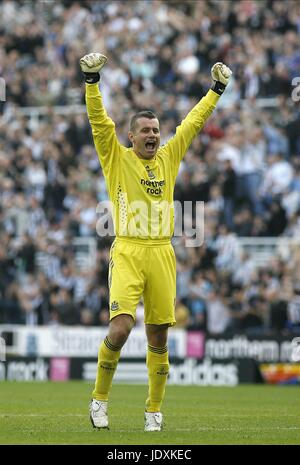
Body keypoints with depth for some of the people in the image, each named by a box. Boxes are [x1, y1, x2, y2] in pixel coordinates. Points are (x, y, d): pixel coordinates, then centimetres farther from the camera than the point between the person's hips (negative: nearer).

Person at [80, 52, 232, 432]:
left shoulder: (168, 158, 15)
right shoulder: (117, 158, 5)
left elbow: (193, 122, 24)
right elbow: (99, 120, -5)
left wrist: (216, 89, 27)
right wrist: (92, 80, -14)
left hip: (162, 254, 4)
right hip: (128, 254, -4)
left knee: (158, 338, 4)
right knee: (120, 329, -17)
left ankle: (154, 410, 15)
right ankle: (100, 398, 1)